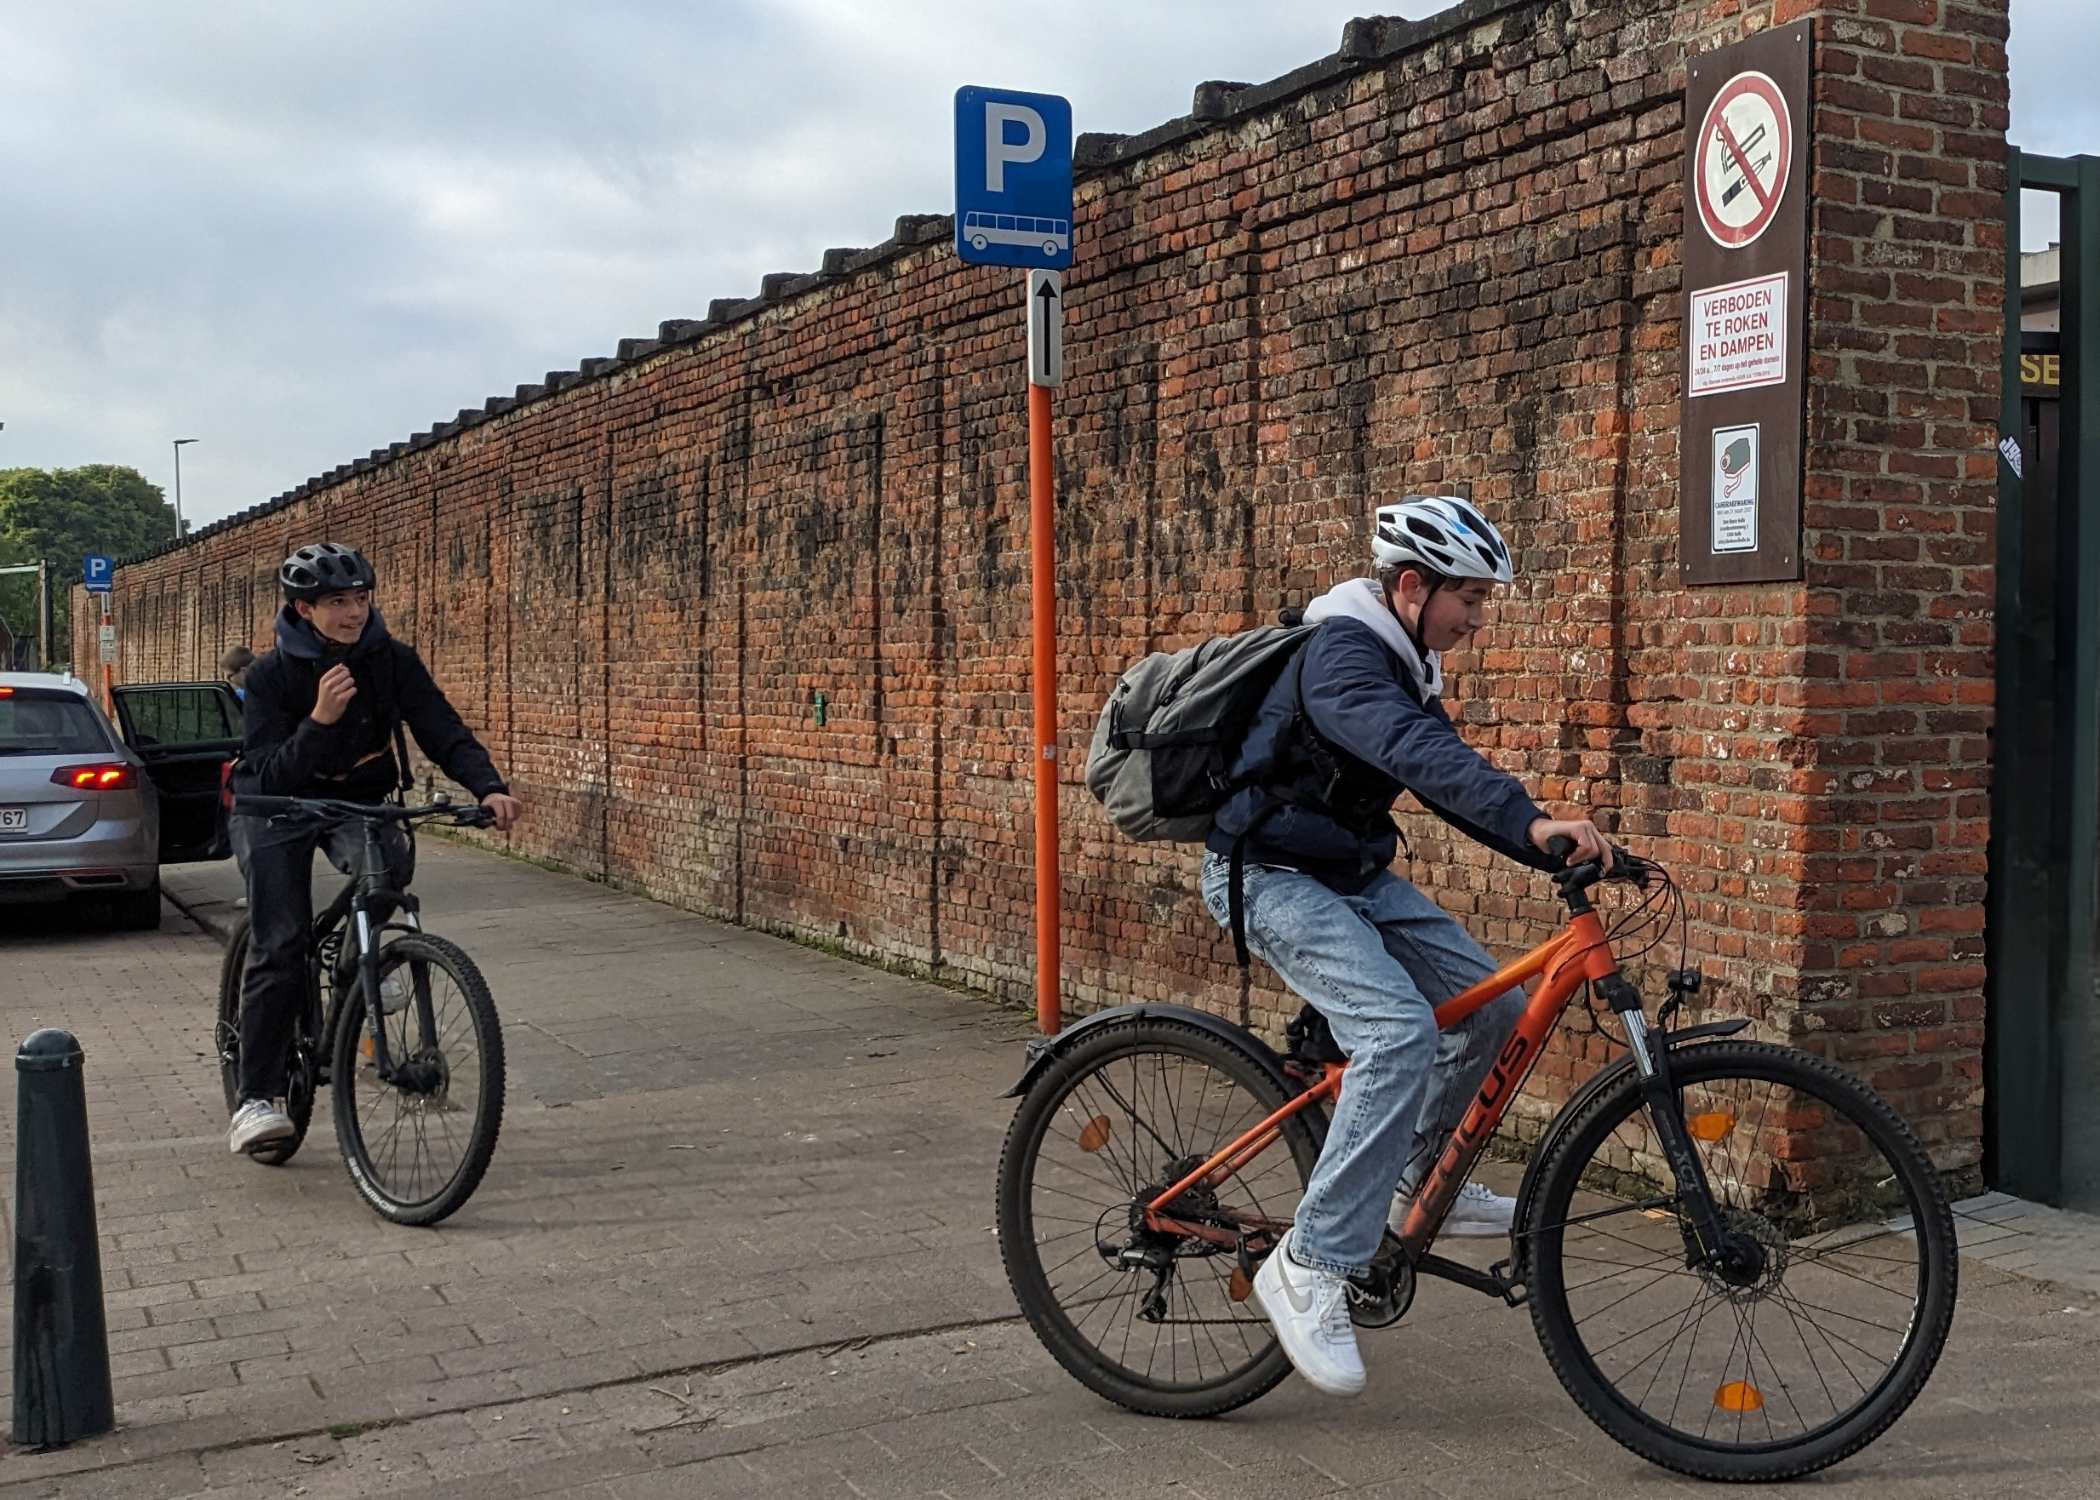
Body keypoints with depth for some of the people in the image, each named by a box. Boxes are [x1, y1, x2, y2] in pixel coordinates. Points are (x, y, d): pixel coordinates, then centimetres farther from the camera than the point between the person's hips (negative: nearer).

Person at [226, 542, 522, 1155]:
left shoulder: (393, 661, -11)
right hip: (277, 808, -2)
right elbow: (270, 776, -26)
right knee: (279, 946, -12)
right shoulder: (272, 674, -18)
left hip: (359, 799, 2)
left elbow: (442, 730, -18)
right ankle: (257, 1097, -4)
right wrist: (319, 720, -43)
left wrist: (488, 787, -35)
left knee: (389, 860, -32)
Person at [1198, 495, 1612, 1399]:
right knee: (1400, 1031, -26)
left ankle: (1417, 1182, 24)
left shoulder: (1404, 664, 10)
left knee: (1492, 1007, 4)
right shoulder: (1342, 651, -21)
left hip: (1354, 873, 9)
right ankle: (1310, 1266, -20)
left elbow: (1442, 773, 11)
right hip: (1271, 876, -9)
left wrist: (1557, 849, 1)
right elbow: (1419, 753, -39)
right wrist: (1533, 822, -50)